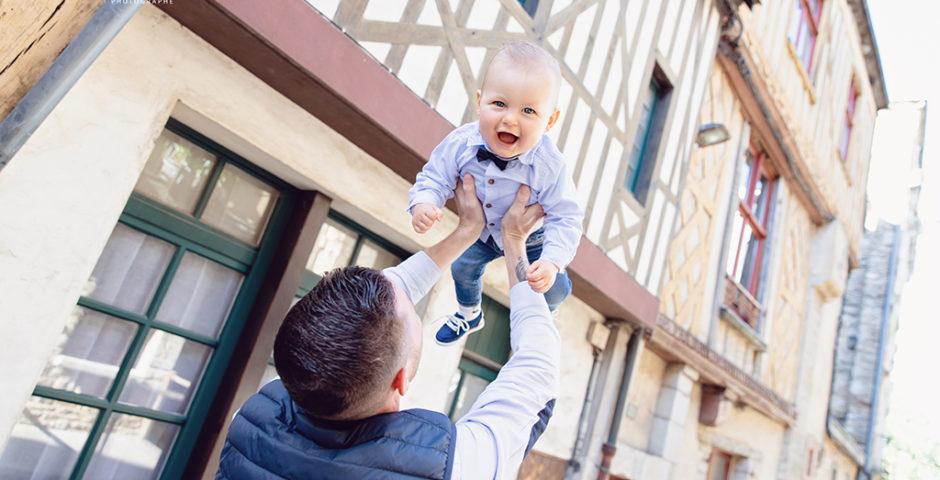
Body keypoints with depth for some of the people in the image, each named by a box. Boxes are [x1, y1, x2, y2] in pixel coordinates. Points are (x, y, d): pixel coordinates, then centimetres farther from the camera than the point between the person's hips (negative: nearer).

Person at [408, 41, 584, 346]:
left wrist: (552, 261, -45)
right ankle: (469, 316, 58)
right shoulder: (461, 144, -31)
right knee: (462, 268, 23)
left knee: (554, 291, 2)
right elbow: (435, 177, -17)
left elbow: (565, 218, -31)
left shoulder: (549, 166, -38)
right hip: (480, 231, 3)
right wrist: (423, 204, -38)